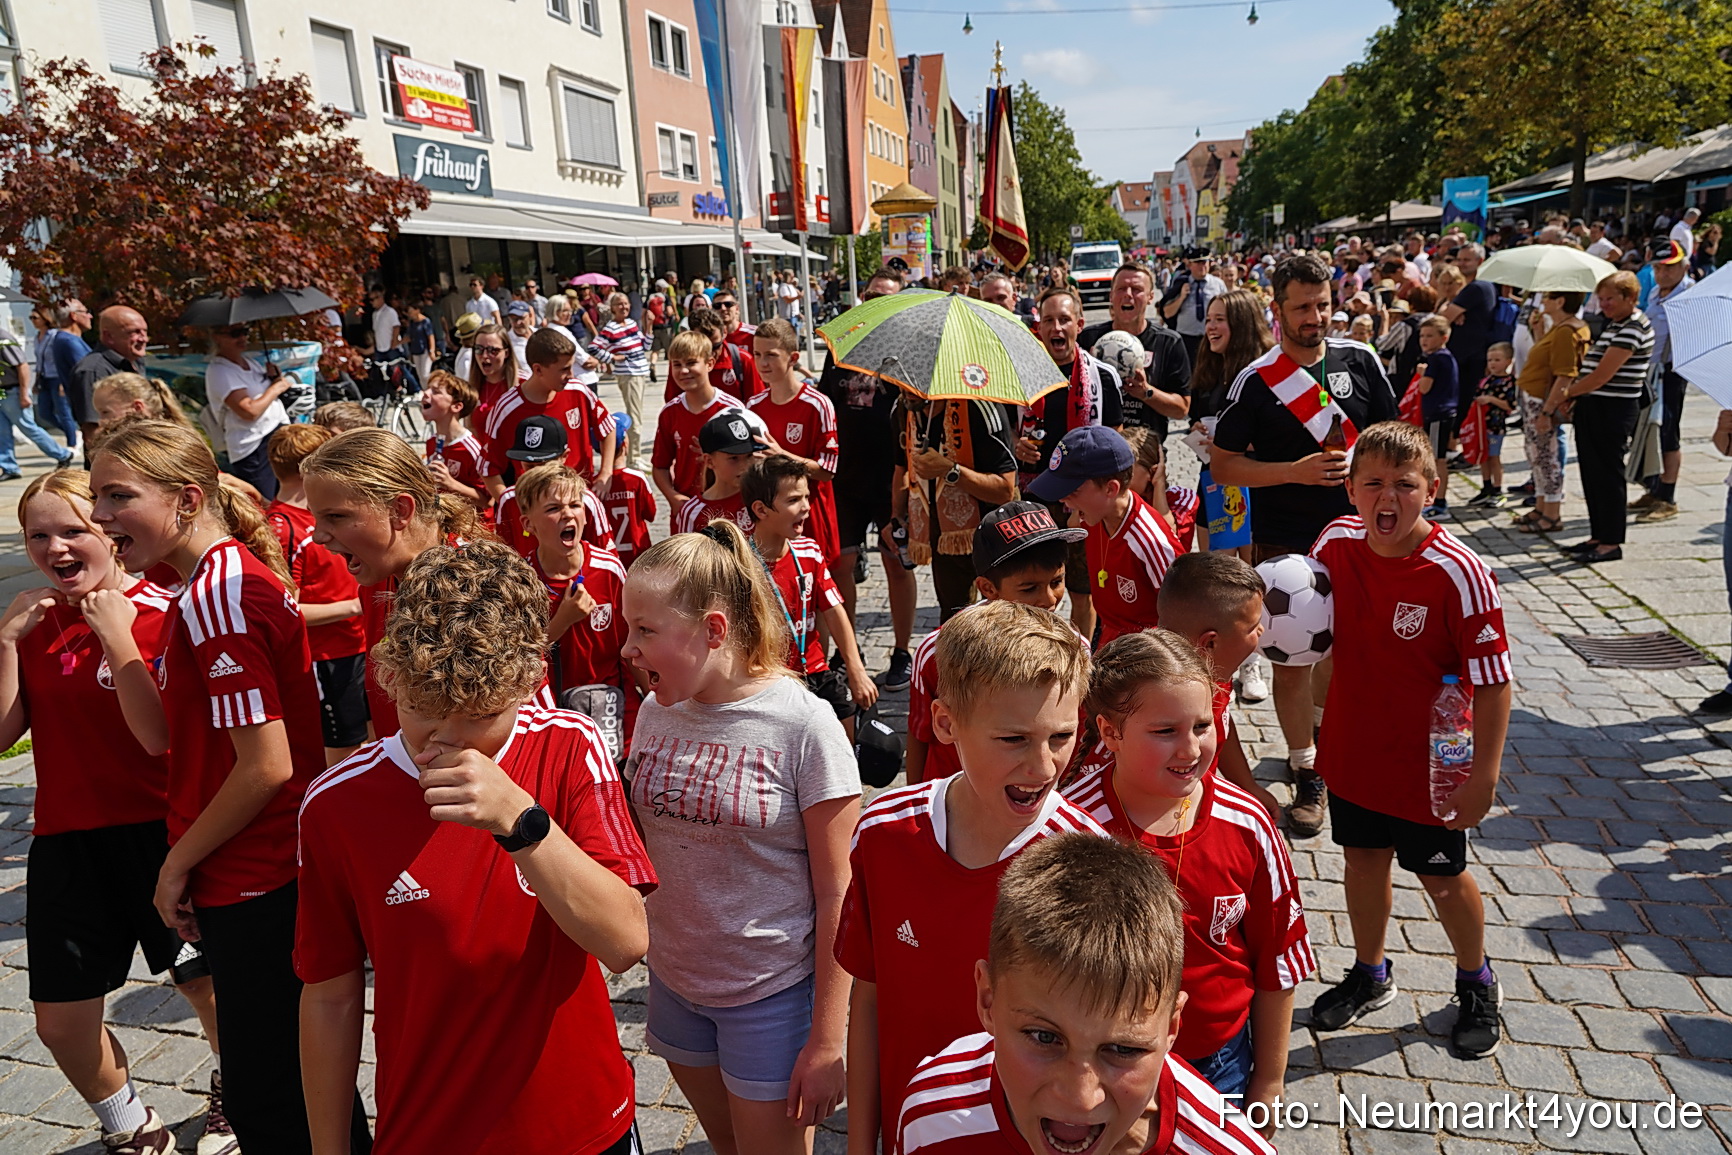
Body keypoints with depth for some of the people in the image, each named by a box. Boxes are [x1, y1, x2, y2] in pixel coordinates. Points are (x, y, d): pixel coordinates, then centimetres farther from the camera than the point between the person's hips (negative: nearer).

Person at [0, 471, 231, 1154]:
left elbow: (159, 735, -20)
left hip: (156, 832, -5)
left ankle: (231, 1092, 41)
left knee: (207, 985, 10)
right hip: (67, 842, 5)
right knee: (59, 1021, 10)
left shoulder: (159, 614, -11)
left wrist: (117, 636, -22)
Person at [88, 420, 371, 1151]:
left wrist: (179, 863, -13)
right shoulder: (232, 576, 8)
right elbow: (164, 737, 12)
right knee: (303, 1083, 24)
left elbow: (267, 765, -22)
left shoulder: (215, 593, -22)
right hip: (279, 873, 10)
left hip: (253, 887, -10)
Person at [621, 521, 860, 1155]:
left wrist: (827, 1040, -14)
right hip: (674, 978, 5)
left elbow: (837, 895, -15)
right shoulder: (656, 714, -3)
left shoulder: (804, 726, -19)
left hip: (771, 991, -5)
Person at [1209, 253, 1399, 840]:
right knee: (1292, 660, 0)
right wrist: (1296, 471, -17)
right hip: (1284, 543, -3)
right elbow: (1222, 464, -8)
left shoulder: (1360, 360, 2)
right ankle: (1307, 775, 13)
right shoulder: (1255, 380, -8)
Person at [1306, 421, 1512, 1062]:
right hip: (1352, 750, 4)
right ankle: (1370, 974, 45)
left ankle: (1476, 984, 44)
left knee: (1442, 876, 16)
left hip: (1428, 763, -4)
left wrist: (1484, 774, -18)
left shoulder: (1458, 572, -24)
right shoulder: (1336, 542, -10)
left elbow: (1492, 680, -19)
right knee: (1364, 859, 21)